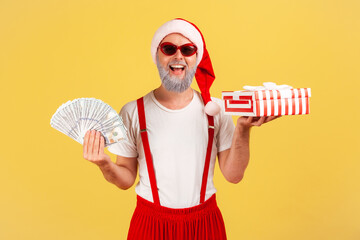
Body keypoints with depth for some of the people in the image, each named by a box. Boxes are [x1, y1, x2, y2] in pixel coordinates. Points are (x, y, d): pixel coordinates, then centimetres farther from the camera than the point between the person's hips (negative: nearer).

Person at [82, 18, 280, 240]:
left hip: (205, 222, 1)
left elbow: (234, 175, -6)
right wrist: (105, 165, -21)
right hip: (151, 222, 0)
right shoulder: (133, 112, -7)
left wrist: (243, 129, -17)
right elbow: (127, 179, -3)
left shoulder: (215, 109, -4)